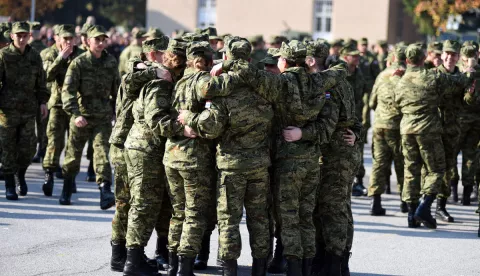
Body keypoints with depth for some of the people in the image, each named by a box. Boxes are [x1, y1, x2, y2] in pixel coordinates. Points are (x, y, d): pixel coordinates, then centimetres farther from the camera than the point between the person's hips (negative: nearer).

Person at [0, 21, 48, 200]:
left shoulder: (35, 57, 8)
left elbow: (40, 82, 16)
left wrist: (42, 101, 9)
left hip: (29, 109, 3)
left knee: (28, 148, 0)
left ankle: (20, 174, 28)